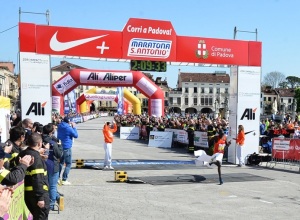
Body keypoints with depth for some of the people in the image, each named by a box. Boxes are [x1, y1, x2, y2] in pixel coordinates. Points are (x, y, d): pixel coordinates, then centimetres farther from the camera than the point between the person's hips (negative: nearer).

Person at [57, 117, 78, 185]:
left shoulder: (59, 127, 6)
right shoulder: (68, 128, -15)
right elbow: (76, 135, -6)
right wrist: (73, 127, 1)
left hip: (60, 147, 7)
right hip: (67, 148, -7)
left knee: (61, 162, 19)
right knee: (68, 164, 1)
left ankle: (57, 178, 16)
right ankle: (64, 180, -3)